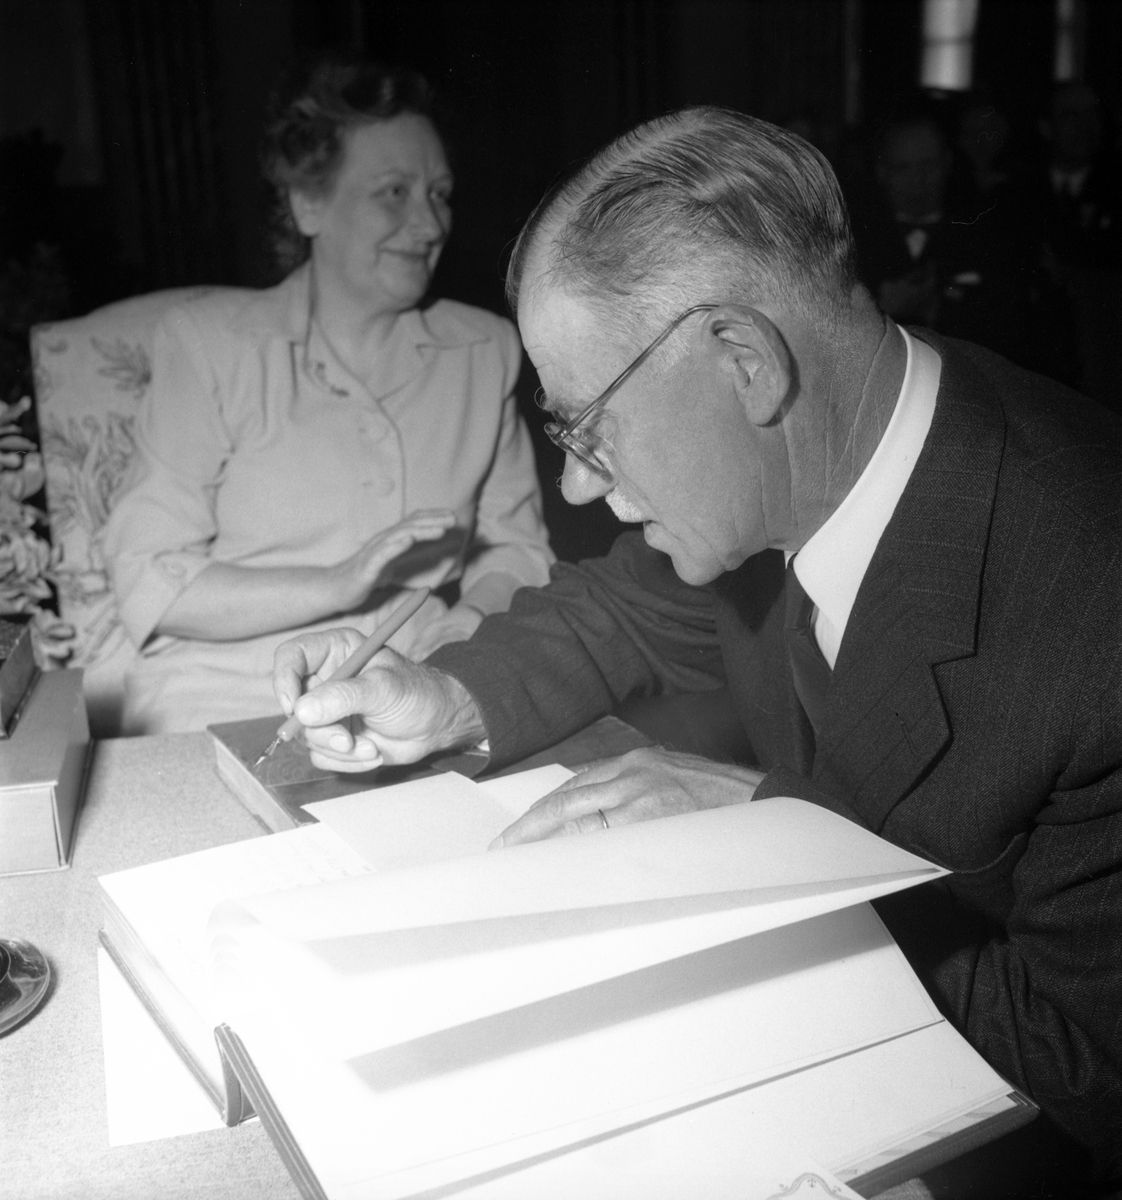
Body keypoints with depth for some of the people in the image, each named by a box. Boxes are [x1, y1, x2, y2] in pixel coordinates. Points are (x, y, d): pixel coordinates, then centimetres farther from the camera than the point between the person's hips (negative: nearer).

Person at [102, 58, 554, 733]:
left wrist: (476, 616, -9)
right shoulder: (207, 342, 2)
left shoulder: (485, 350, 12)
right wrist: (337, 586, -17)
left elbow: (516, 543, 13)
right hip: (228, 708, -3)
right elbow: (148, 583, -5)